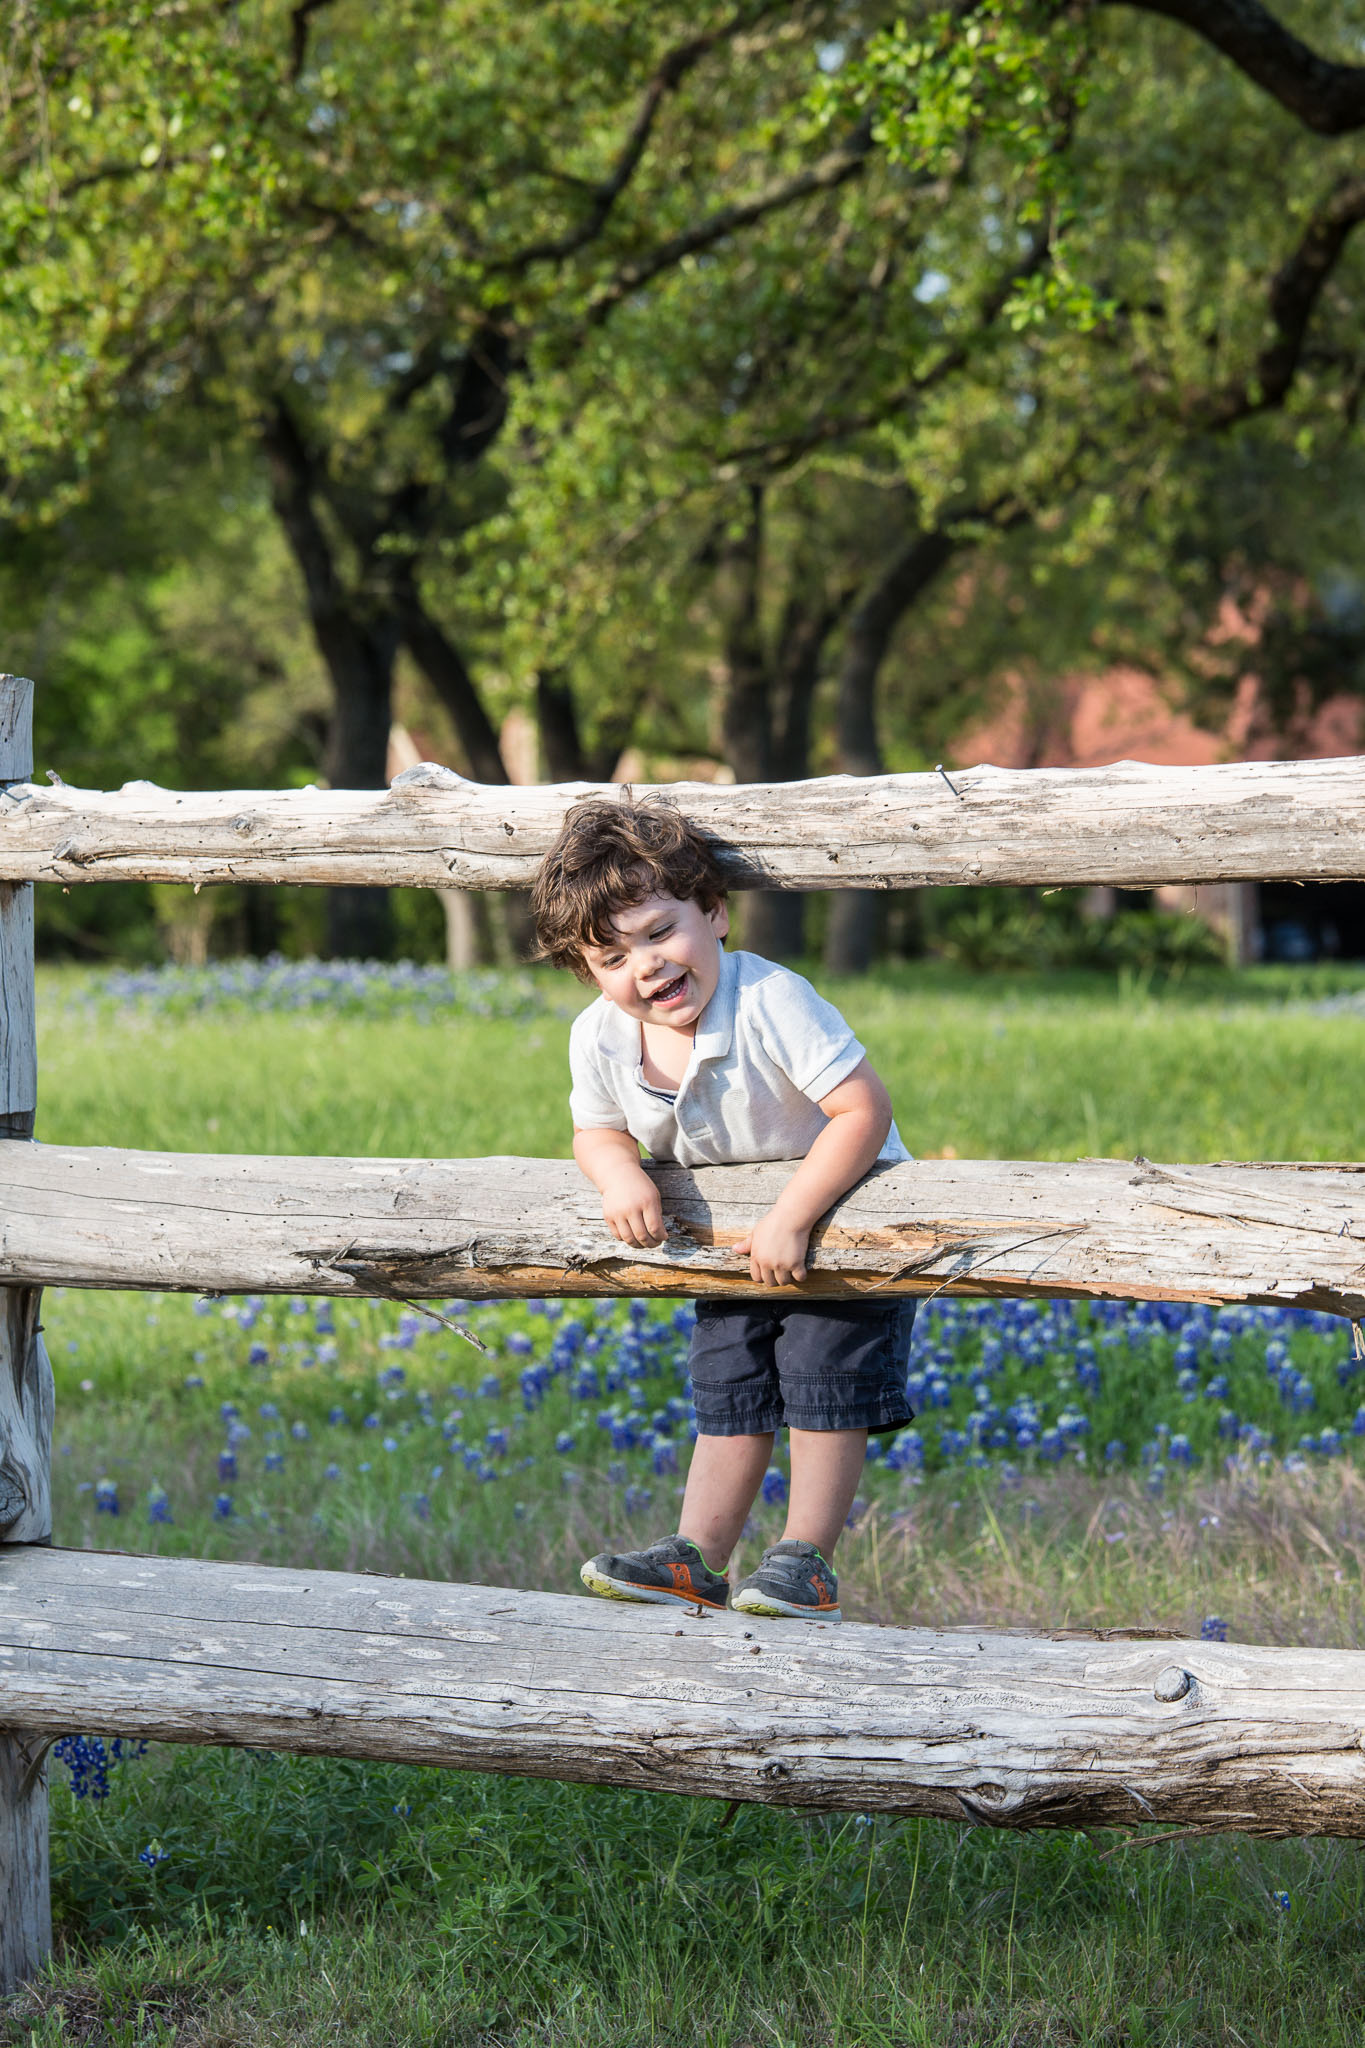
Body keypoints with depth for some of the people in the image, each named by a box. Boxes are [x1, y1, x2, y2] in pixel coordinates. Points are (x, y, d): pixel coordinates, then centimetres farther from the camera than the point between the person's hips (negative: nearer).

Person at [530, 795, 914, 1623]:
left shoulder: (771, 1003, -35)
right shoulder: (599, 1039, -17)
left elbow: (865, 1110, -35)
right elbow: (596, 1129, 2)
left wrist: (791, 1218, -38)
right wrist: (621, 1175, -22)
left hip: (841, 1207, -5)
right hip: (733, 1232, 5)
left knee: (822, 1378, -8)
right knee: (727, 1395, 9)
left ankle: (807, 1562, 0)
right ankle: (696, 1558, 15)